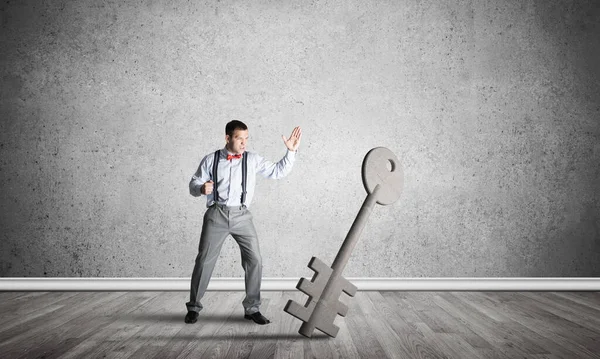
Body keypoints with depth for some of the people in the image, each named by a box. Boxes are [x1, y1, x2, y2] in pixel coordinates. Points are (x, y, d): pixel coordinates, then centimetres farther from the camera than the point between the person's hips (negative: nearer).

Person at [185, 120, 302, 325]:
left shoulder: (252, 159, 8)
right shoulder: (210, 160, 5)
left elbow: (278, 172, 9)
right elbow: (193, 184, 7)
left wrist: (291, 151, -1)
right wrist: (201, 188, -16)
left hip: (242, 216, 1)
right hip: (216, 215, -1)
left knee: (254, 260, -3)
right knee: (204, 260, 3)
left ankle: (252, 308, 13)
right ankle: (193, 307, 22)